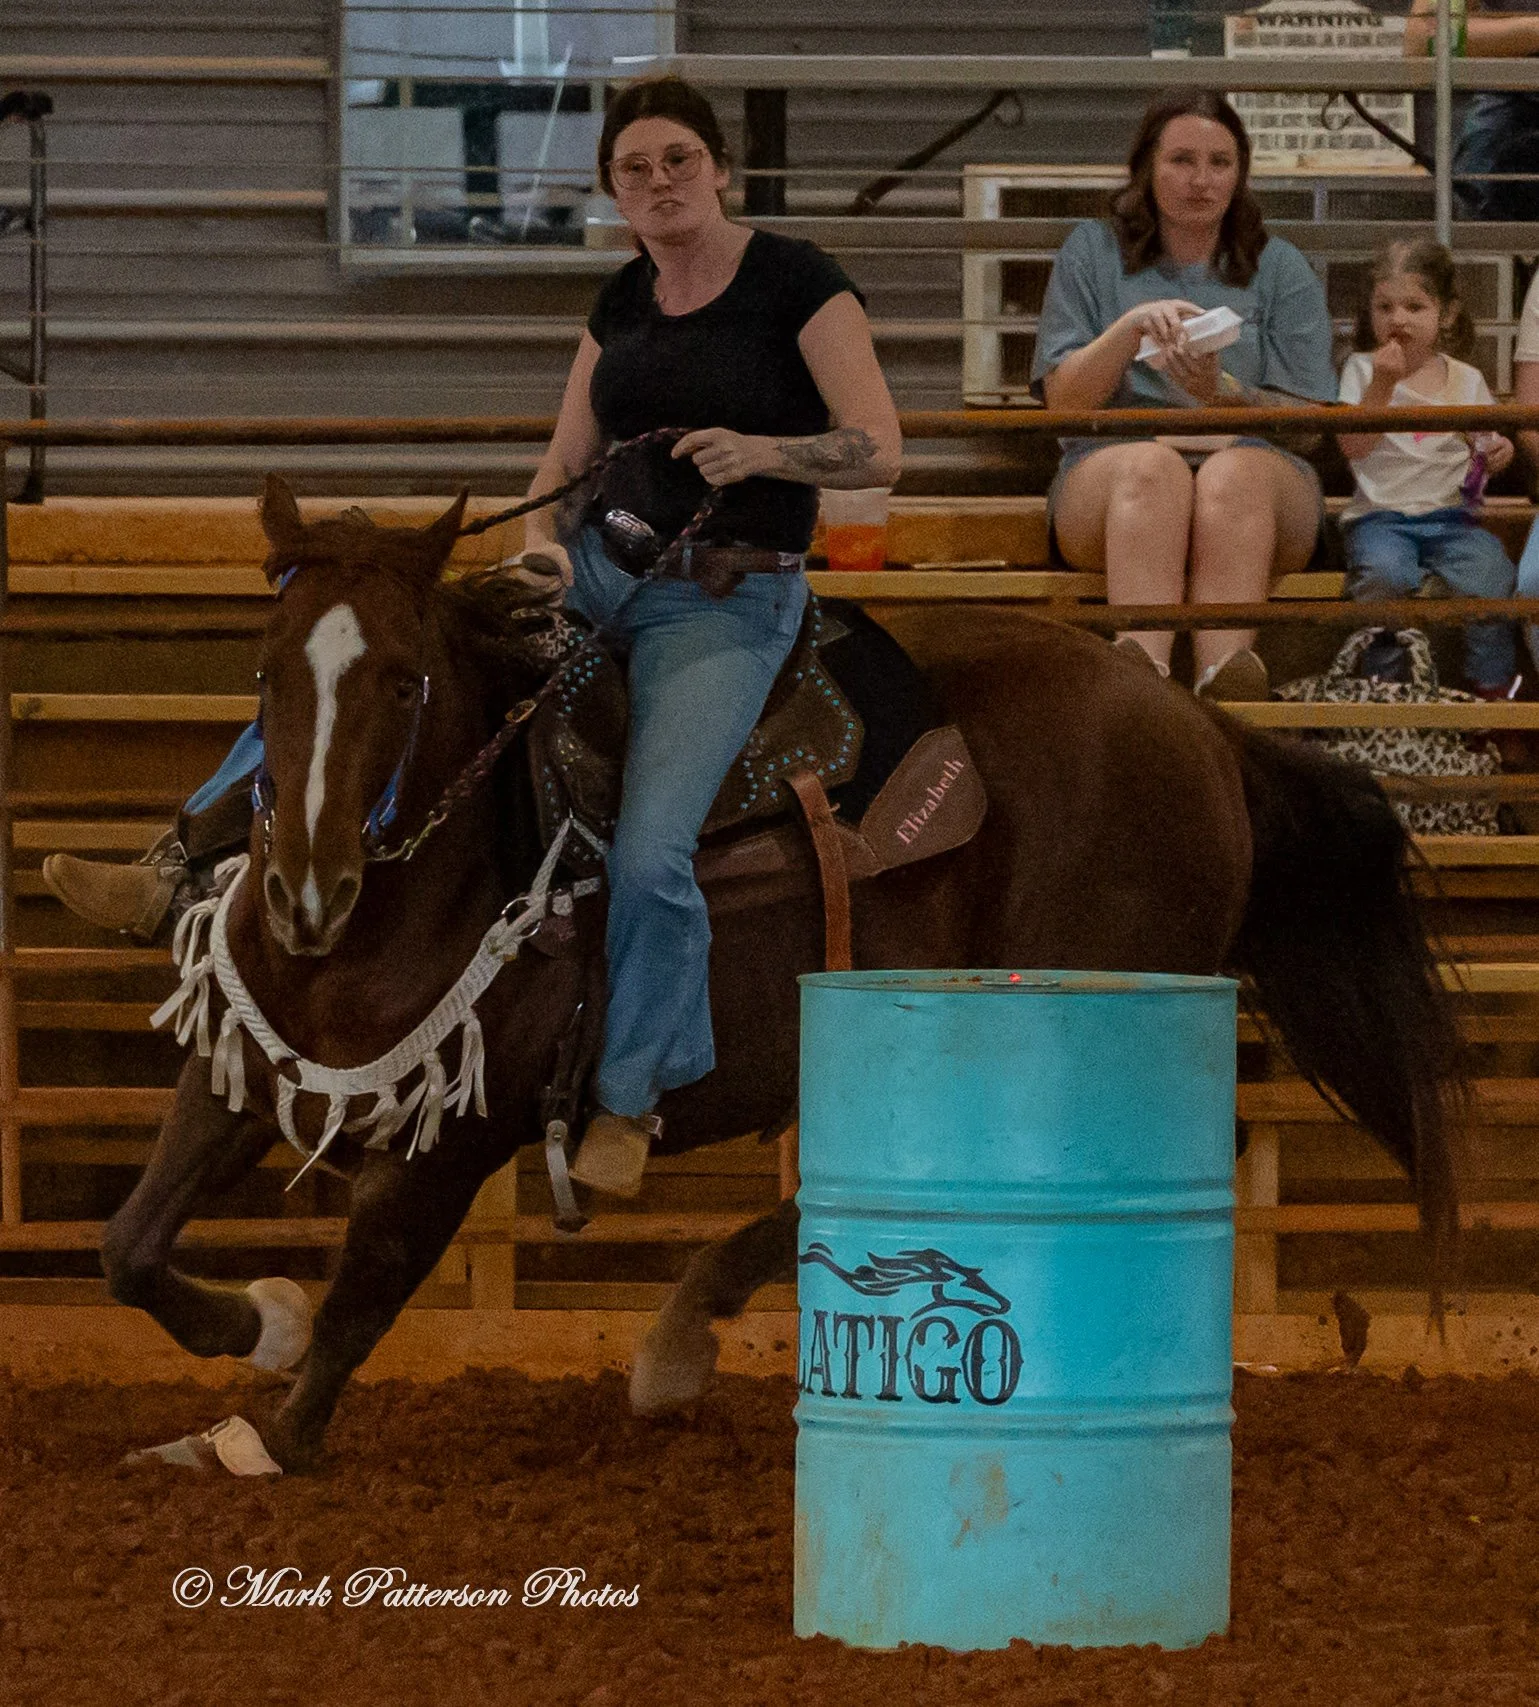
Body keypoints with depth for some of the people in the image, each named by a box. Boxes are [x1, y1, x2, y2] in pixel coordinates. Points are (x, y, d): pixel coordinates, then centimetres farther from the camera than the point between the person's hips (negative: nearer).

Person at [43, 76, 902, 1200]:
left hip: (731, 602, -6)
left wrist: (763, 450, -27)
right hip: (602, 564, 6)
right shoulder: (622, 304, 9)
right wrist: (542, 541, -9)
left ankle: (631, 1100, -3)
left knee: (650, 853, -24)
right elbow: (565, 462, 13)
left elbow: (880, 451, -10)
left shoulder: (797, 283, -8)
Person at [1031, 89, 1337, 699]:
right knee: (1152, 465, -37)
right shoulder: (1092, 253, 18)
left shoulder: (1280, 269, 18)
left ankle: (1225, 678, -61)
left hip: (1258, 465, 0)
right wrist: (1132, 326, -10)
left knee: (1235, 471, -37)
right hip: (1107, 471, 0)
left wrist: (1223, 393, -12)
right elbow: (1063, 399, 8)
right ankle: (1143, 667, -63)